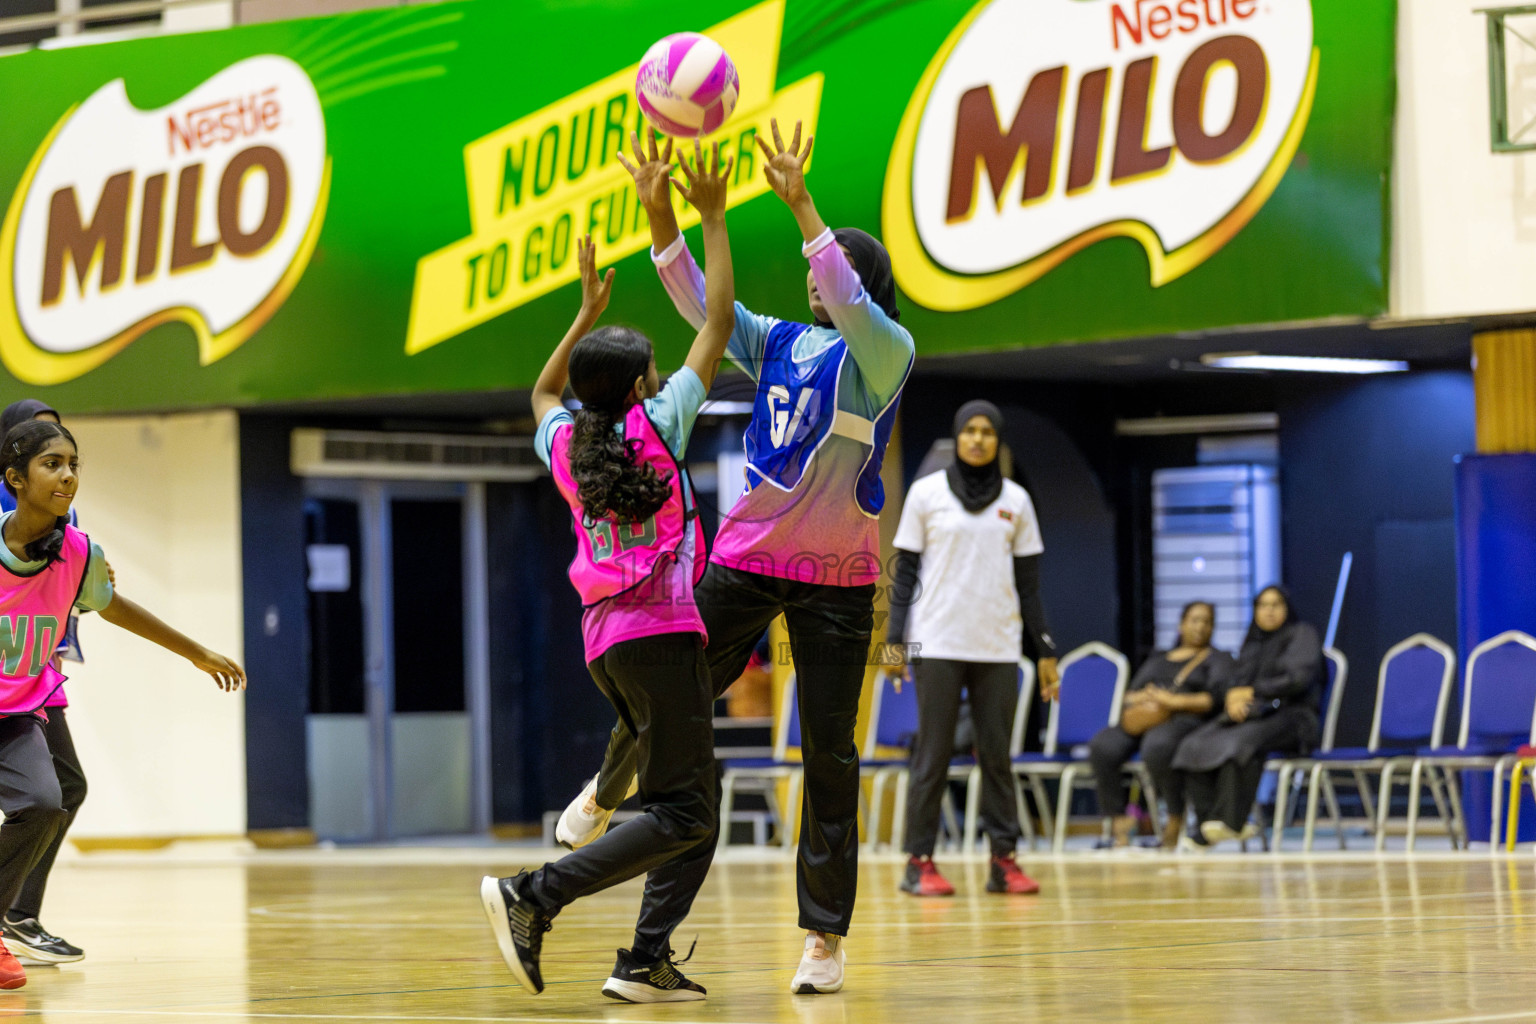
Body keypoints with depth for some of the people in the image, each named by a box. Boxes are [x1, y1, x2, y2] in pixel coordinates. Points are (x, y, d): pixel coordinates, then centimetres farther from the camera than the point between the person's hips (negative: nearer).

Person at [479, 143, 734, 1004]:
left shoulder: (564, 442, 9)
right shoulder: (657, 423, -5)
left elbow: (543, 393, 34)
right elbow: (718, 321, -1)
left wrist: (587, 316, 36)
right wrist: (713, 222, 6)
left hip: (605, 638, 8)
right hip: (661, 631, -8)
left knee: (694, 809, 11)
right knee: (683, 813, -9)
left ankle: (648, 962, -1)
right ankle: (534, 897, -23)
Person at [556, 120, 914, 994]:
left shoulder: (885, 356, -6)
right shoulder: (779, 344, 9)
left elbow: (852, 304, -24)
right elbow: (698, 299, 2)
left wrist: (801, 205, -34)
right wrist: (661, 213, -11)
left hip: (838, 577, -4)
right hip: (746, 559, 4)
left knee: (830, 752, -3)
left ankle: (827, 935, 3)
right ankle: (606, 794, 43)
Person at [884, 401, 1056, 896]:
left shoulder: (1015, 500, 9)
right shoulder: (926, 493, 3)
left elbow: (1028, 582, 11)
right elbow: (906, 571, 4)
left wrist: (1044, 650, 8)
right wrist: (895, 640, -4)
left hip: (997, 647, 2)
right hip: (938, 645, -2)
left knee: (997, 754, 1)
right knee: (933, 753, -3)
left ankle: (1004, 860, 3)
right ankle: (920, 863, 0)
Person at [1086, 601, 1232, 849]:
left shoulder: (1218, 659, 19)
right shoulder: (1158, 659, 33)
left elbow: (1216, 699, 0)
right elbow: (1130, 694, 22)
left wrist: (1174, 701, -12)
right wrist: (1142, 698, -3)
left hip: (1183, 720, -4)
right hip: (1140, 720, 4)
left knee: (1157, 747, -41)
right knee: (1102, 747, -29)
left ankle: (1176, 820, -25)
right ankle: (1118, 825, -30)